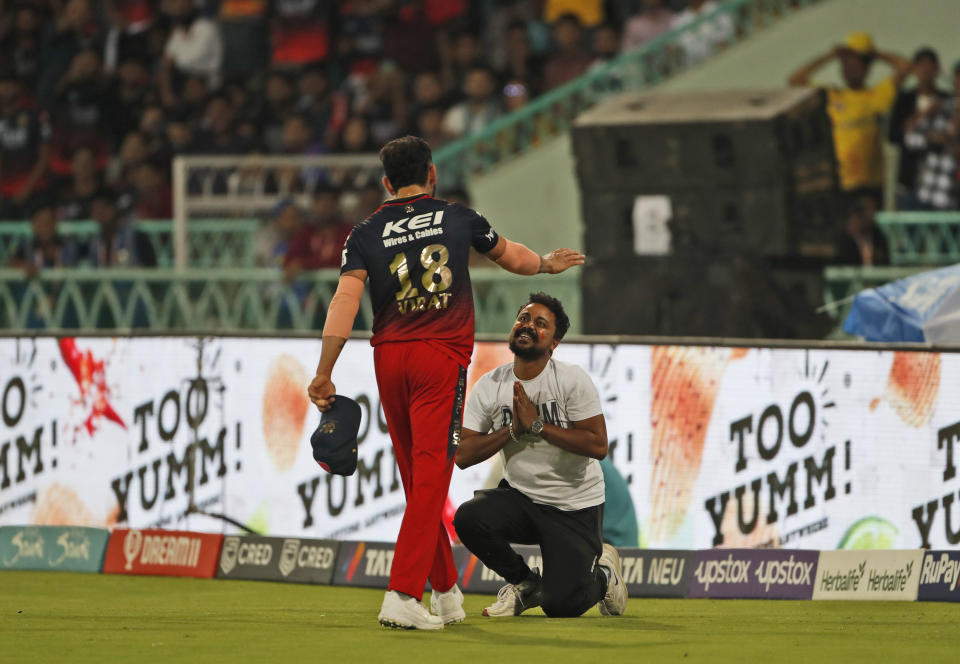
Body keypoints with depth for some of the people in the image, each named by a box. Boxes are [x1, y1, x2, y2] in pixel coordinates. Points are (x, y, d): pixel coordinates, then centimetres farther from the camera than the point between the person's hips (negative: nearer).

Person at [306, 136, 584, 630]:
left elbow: (346, 299, -6)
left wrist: (324, 374, -9)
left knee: (417, 479, 14)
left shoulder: (366, 233, 7)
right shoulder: (458, 218, 9)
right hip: (442, 356, -3)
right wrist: (547, 263, 49)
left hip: (388, 357, 3)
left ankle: (445, 591, 23)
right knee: (431, 475, -8)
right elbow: (510, 256, 27)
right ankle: (403, 595, -20)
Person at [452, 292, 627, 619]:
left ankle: (603, 572, 22)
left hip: (575, 506, -3)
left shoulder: (572, 380, -10)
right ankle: (523, 581, 1)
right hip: (520, 497, 3)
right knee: (468, 518, -28)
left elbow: (598, 445, -20)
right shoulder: (489, 386, -1)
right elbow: (462, 455, -6)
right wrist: (513, 430, -18)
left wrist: (537, 425, -21)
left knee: (562, 603, -16)